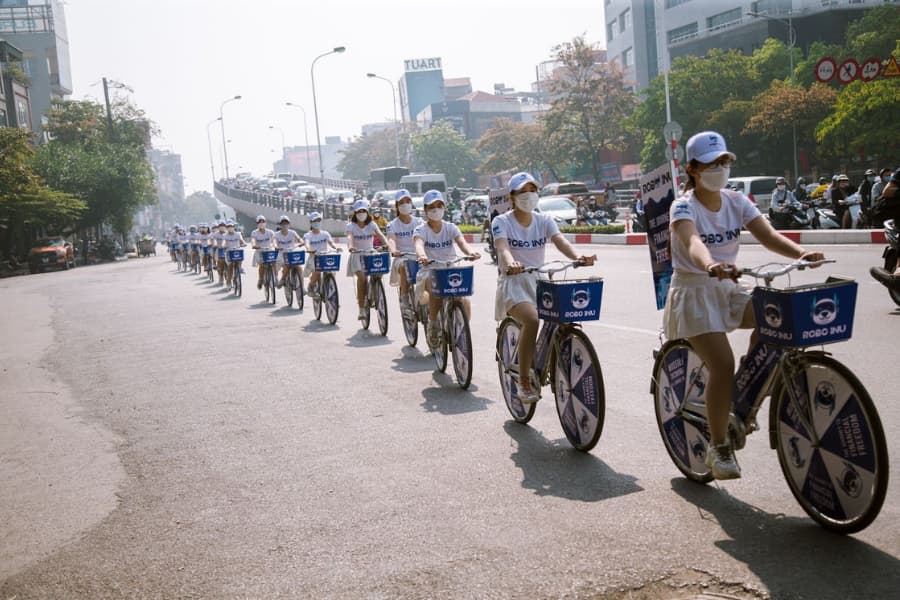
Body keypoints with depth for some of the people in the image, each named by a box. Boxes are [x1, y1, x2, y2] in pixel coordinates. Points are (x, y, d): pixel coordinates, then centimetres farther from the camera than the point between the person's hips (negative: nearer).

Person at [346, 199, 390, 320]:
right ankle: (361, 310, -21)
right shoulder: (351, 226, -2)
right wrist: (351, 246, -44)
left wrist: (387, 244, -35)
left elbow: (380, 235, -15)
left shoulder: (371, 225, 3)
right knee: (361, 278, -25)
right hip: (357, 256, -3)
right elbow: (349, 237, -22)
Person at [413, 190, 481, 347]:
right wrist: (422, 256, -50)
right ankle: (433, 326, -20)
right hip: (430, 271, -2)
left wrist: (470, 252, -40)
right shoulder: (421, 230, -3)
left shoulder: (450, 227, 4)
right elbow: (419, 244, -26)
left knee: (465, 302, -20)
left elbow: (461, 241, -16)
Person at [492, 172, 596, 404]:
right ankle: (524, 383, -20)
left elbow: (560, 241, -11)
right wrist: (511, 262, -45)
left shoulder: (544, 220, 8)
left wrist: (577, 256, -32)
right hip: (513, 283, -5)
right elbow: (502, 247, -22)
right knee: (531, 320, -32)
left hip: (540, 281, 5)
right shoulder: (502, 222, -2)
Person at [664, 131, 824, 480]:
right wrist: (711, 266, -58)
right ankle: (719, 448, -5)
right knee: (723, 364, -22)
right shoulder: (683, 207, -14)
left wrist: (802, 253, -31)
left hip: (728, 289, 6)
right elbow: (692, 243, -36)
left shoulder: (737, 203, 3)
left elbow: (768, 236, -11)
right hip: (693, 293, -6)